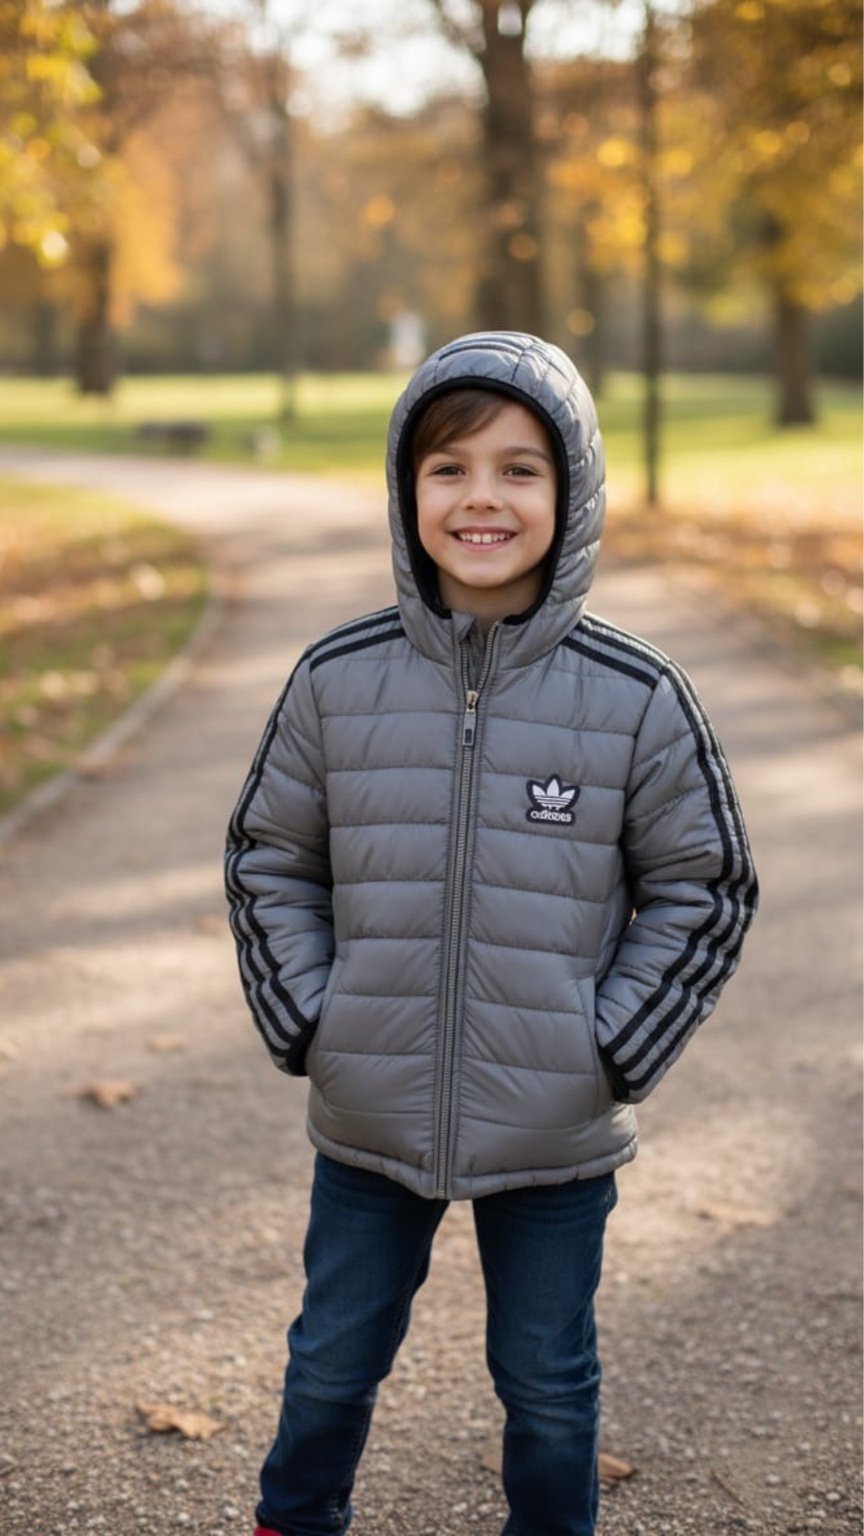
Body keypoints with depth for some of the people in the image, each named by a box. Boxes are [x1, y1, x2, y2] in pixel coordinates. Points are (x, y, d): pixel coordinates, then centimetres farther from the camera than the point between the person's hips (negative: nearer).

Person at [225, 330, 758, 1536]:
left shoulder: (636, 699, -10)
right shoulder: (338, 681, -6)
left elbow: (703, 886, -1)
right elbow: (270, 859, 5)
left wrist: (615, 1050, -7)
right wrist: (304, 1019, -4)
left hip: (556, 1135, -1)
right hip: (369, 1121, 2)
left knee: (549, 1384, 17)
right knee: (332, 1361, 21)